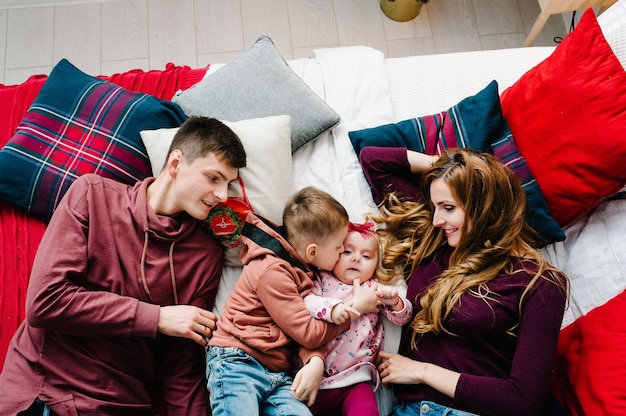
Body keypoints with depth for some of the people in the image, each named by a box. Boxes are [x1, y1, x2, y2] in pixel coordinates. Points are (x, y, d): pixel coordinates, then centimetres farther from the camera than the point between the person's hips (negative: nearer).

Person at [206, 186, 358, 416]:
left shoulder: (302, 272, 14)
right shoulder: (273, 271, -13)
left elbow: (308, 331, 8)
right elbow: (308, 333, -11)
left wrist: (315, 361, -13)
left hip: (278, 375, 7)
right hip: (237, 363, -7)